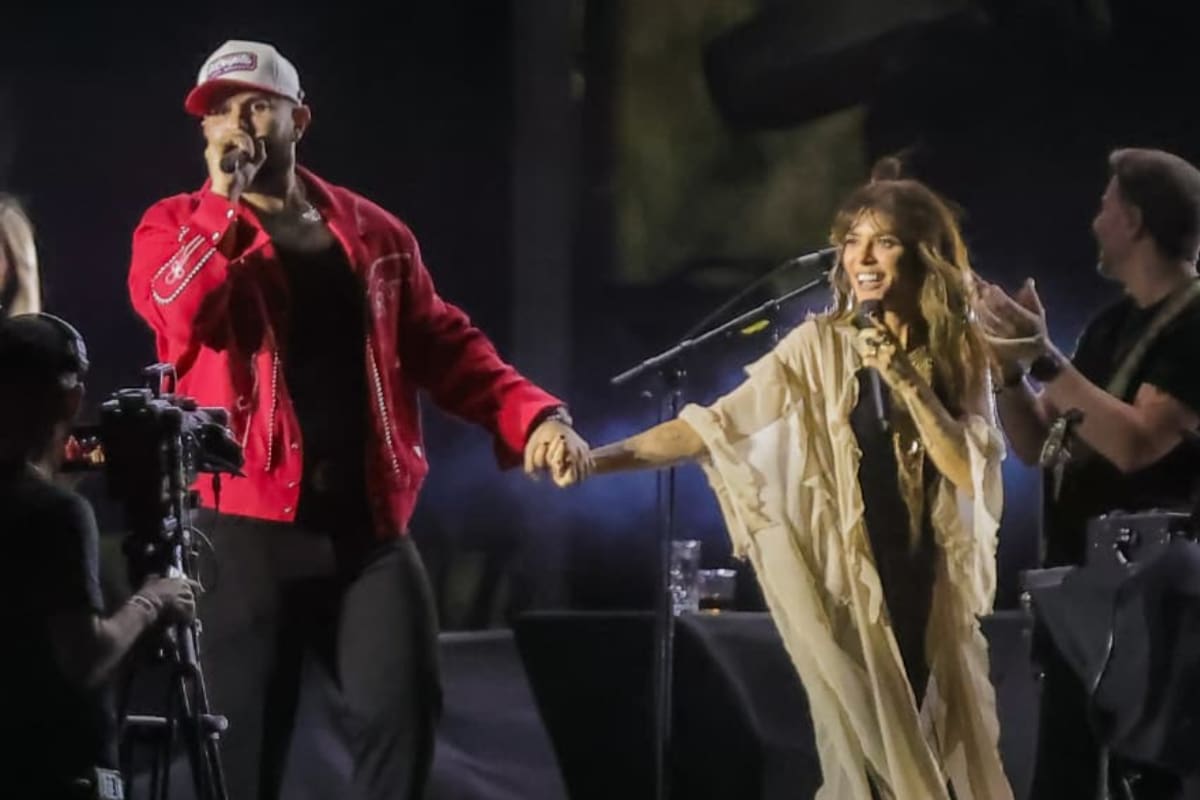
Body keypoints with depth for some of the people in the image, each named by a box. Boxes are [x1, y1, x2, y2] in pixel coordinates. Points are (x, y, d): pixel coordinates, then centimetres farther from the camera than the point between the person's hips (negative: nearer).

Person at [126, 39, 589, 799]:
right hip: (245, 528, -2)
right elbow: (179, 312, -16)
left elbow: (444, 345, 11)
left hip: (369, 525, 2)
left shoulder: (372, 232, 13)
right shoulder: (178, 226, 4)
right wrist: (223, 200, -15)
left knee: (401, 713, -4)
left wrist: (532, 415, -3)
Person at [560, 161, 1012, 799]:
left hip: (933, 592, 3)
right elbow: (716, 424, -13)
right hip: (847, 589, -3)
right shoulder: (820, 347, -5)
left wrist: (905, 378, -17)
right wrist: (603, 457, -25)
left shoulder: (960, 351, 2)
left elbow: (970, 473, -8)